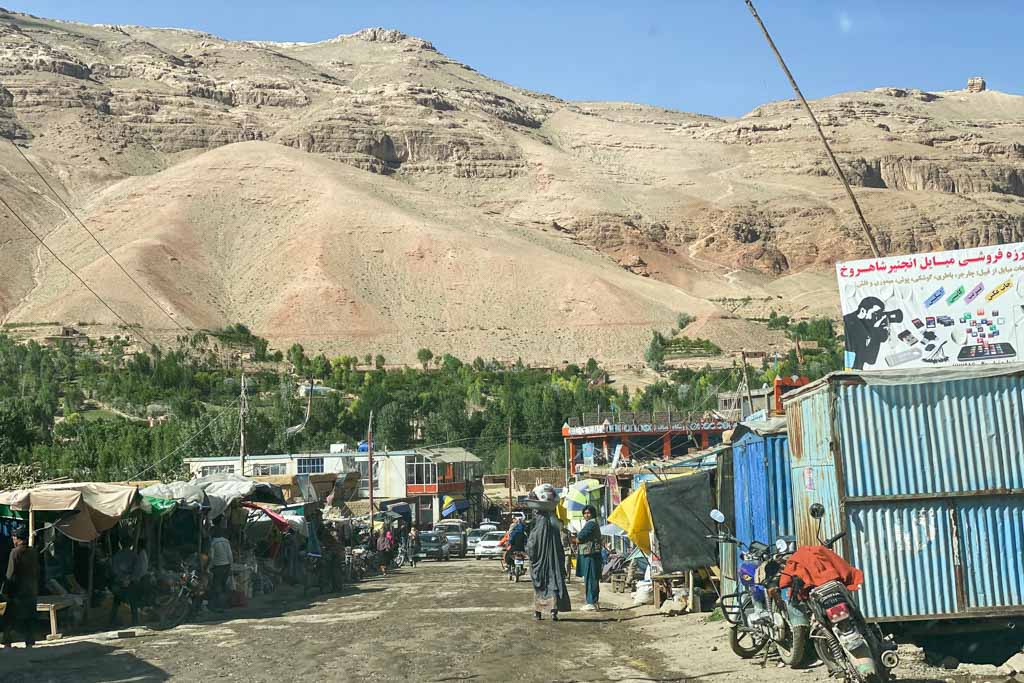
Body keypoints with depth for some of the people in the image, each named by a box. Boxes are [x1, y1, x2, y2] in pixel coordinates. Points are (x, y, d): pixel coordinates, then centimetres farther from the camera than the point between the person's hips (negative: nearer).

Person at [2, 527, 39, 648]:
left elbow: (11, 573, -12)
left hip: (17, 591, -5)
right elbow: (37, 572, 10)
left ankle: (7, 643, 0)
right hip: (31, 591, 5)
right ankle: (30, 643, 10)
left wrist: (6, 590, -6)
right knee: (27, 619, 11)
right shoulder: (33, 552, 6)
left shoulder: (15, 552, -10)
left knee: (9, 619, 4)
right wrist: (36, 589, 16)